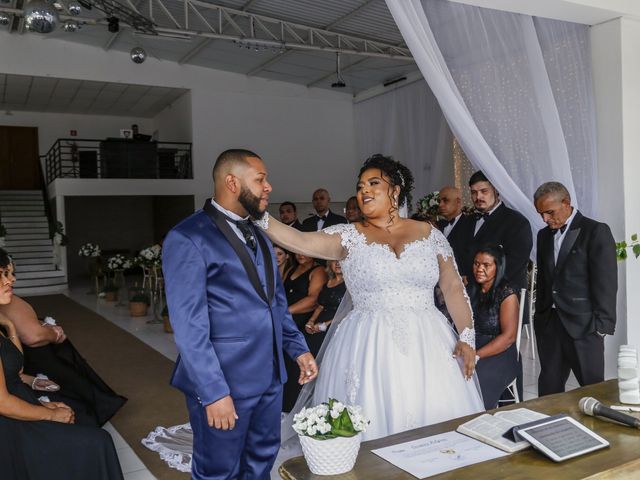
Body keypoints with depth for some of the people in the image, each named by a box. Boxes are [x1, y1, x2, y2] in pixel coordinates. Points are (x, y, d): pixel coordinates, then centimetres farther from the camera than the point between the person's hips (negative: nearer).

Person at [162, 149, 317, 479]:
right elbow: (189, 325, -19)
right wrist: (214, 392, -20)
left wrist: (298, 348, 11)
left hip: (270, 376, 7)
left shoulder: (258, 236, 13)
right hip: (223, 381, -7)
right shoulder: (188, 238, -14)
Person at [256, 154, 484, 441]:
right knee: (373, 423, 0)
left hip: (428, 346, 2)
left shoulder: (429, 234, 7)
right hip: (370, 349, -1)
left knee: (437, 422, 3)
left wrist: (466, 338, 0)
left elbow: (453, 288, 8)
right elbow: (299, 241, -13)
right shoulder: (349, 236, 2)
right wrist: (258, 216, -27)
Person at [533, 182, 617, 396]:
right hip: (549, 323, 6)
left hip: (583, 326, -5)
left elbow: (606, 283, -10)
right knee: (548, 387, 7)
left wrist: (602, 324, -13)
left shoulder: (596, 232, -6)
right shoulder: (544, 235, 14)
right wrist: (540, 316, 12)